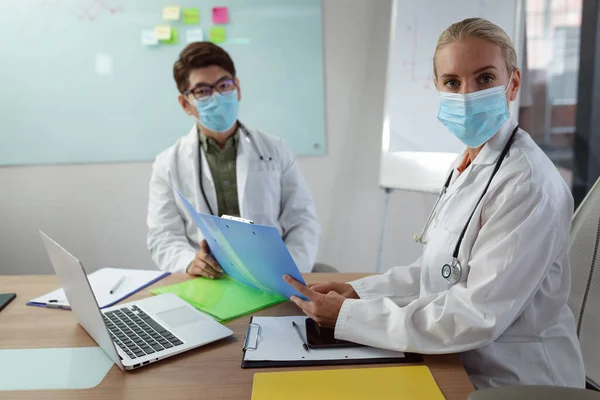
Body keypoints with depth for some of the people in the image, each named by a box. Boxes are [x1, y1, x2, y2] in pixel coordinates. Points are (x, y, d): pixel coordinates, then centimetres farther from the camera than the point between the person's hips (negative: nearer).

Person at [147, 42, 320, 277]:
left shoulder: (276, 151, 11)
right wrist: (189, 262, -20)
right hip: (208, 284, -1)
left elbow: (302, 221, 6)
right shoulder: (168, 165, 9)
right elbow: (164, 237, 2)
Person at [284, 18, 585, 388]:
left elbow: (479, 315, -24)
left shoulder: (527, 183, -22)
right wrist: (360, 290, -1)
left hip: (512, 380, -7)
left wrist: (349, 316, -21)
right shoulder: (469, 163, 5)